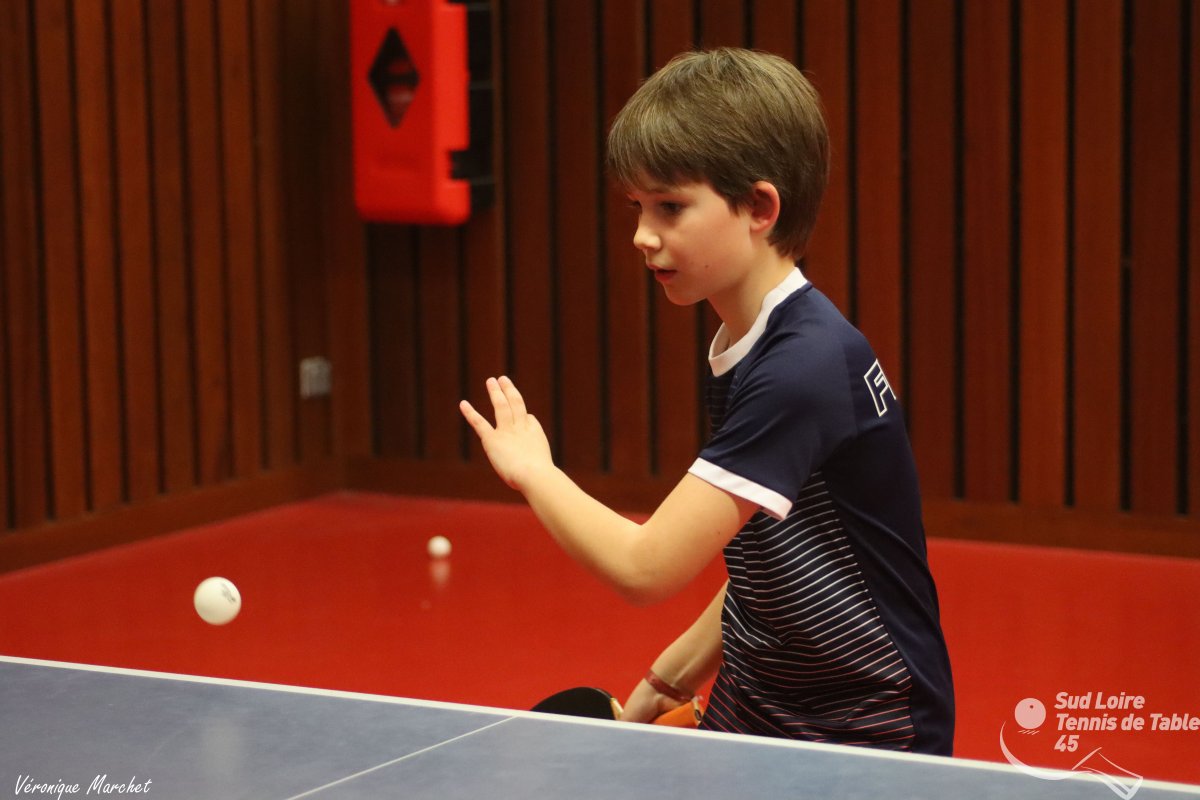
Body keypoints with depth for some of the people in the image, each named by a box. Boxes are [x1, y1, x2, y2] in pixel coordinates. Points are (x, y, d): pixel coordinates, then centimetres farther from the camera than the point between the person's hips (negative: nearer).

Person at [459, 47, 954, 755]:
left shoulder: (807, 366, -24)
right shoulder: (744, 351, 5)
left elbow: (647, 566, -26)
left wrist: (531, 467, -12)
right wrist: (667, 686, 8)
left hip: (862, 746, -8)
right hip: (752, 723, 8)